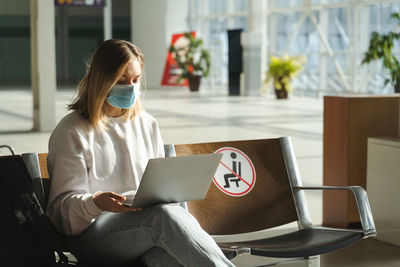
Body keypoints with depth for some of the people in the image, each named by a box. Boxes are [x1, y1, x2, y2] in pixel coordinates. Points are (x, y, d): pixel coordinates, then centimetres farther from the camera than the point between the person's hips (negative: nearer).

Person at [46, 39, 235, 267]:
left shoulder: (147, 124, 20)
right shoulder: (72, 132, 3)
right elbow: (64, 204, -1)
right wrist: (96, 202, -24)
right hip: (93, 234, -3)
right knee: (164, 215, -37)